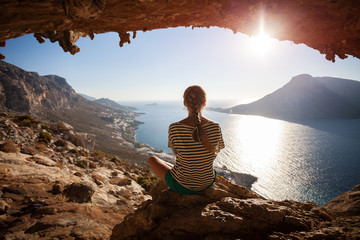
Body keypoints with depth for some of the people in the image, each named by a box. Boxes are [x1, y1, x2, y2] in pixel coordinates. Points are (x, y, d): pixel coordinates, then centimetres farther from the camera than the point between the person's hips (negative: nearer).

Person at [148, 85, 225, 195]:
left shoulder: (174, 128, -24)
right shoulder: (215, 128, -17)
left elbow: (176, 153, -5)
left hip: (182, 186, -3)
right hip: (208, 182, 4)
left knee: (152, 159, 25)